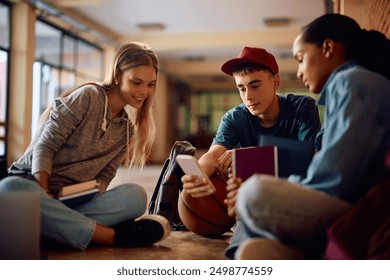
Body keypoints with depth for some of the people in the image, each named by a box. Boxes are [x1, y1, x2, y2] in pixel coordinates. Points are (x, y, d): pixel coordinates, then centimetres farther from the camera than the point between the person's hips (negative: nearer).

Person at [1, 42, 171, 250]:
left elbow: (104, 176, 6)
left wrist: (92, 194, -17)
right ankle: (115, 235, -38)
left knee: (136, 195, -23)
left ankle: (48, 227, -33)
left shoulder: (127, 128, 11)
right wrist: (42, 196, -23)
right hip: (32, 184, -3)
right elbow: (45, 147, -11)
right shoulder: (87, 96, -7)